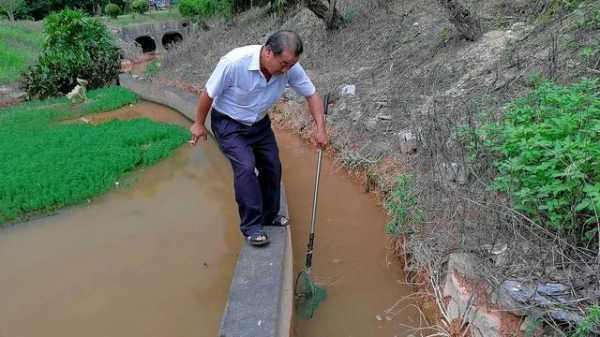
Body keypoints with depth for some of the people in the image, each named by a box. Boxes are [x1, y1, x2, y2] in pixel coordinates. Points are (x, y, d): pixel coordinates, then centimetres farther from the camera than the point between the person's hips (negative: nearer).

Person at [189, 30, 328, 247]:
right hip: (228, 123, -5)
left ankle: (269, 217, 28)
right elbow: (209, 93, -19)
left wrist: (320, 128, -18)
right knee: (245, 166, -22)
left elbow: (311, 95, -7)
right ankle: (251, 226, -8)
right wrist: (199, 124, -7)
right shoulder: (234, 62, -33)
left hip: (259, 123, 5)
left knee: (272, 167, 6)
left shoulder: (290, 67, -20)